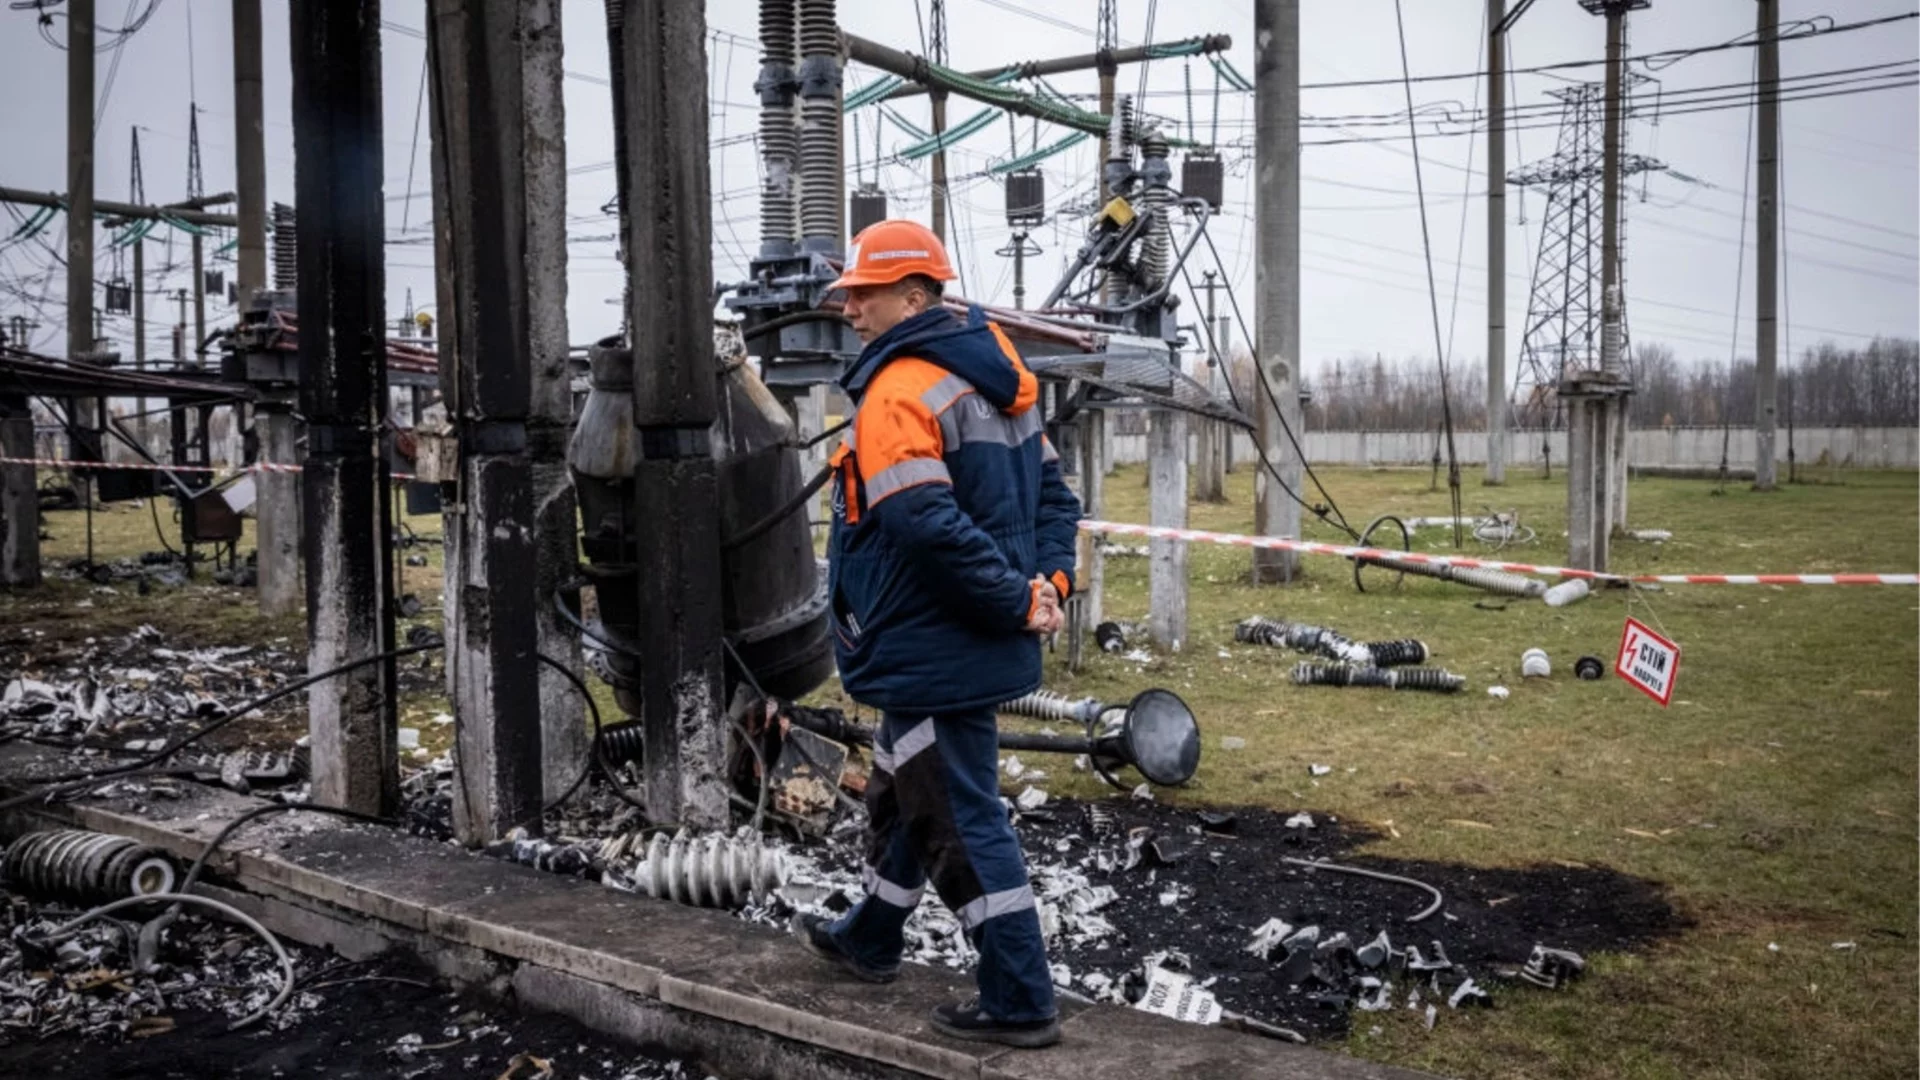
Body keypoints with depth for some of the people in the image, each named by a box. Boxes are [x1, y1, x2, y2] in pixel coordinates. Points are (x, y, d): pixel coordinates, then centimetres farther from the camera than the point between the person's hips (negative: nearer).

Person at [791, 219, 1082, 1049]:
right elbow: (1052, 492, 12)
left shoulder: (897, 392, -19)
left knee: (964, 822, 0)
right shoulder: (988, 379, 11)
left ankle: (1020, 1003, 10)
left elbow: (930, 528, -29)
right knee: (905, 796, 24)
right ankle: (870, 940, 43)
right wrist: (1047, 583, 0)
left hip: (933, 658, -10)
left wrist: (1017, 601, -20)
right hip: (968, 647, 10)